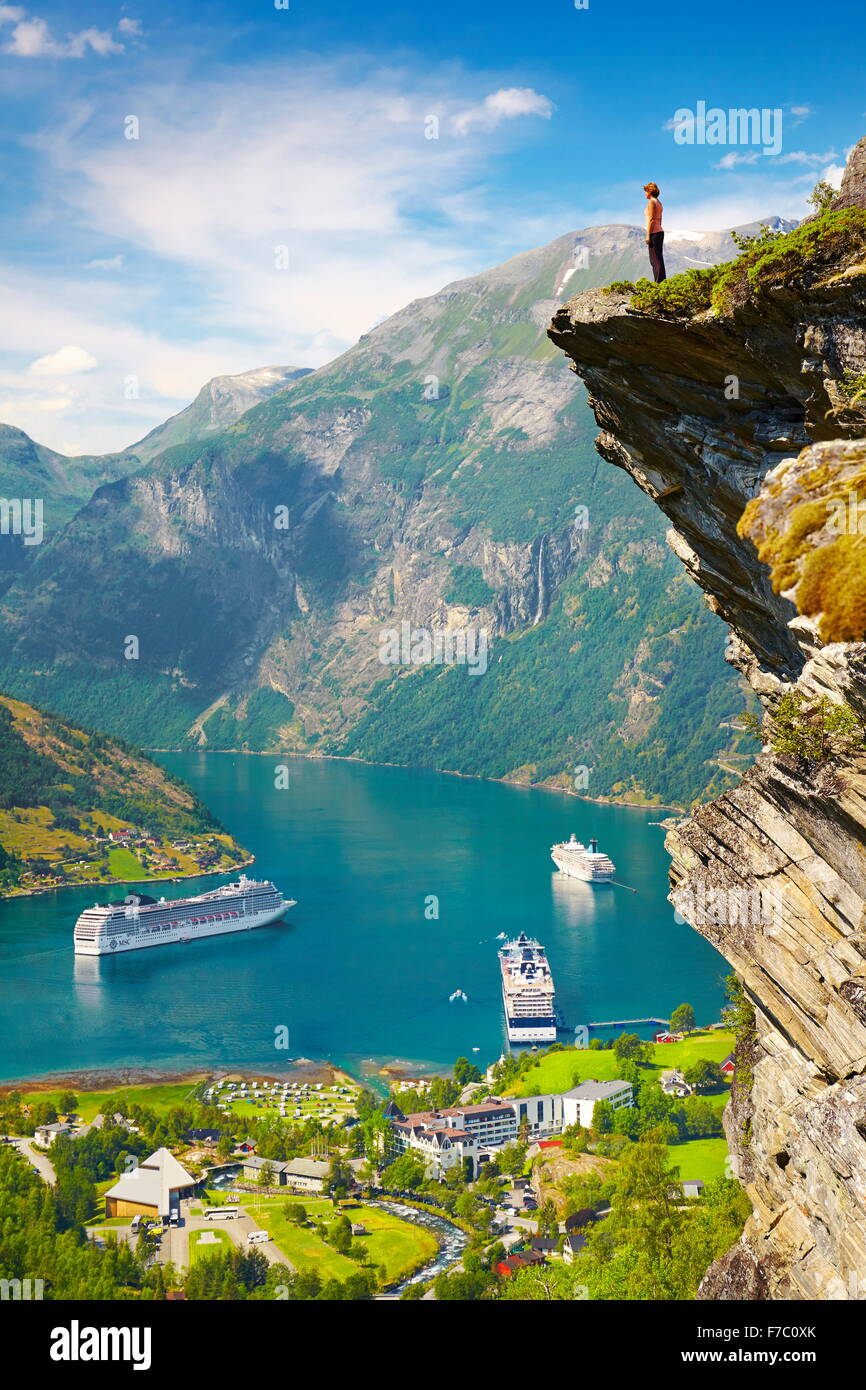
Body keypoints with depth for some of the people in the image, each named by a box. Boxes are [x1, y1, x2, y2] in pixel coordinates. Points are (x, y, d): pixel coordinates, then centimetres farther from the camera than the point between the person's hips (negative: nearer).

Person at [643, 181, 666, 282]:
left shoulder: (651, 202, -10)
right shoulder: (659, 203, 18)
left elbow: (651, 220, -16)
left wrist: (648, 235, -17)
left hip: (654, 232, -9)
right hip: (660, 232, 9)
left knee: (655, 259, -9)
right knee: (659, 258, 10)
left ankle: (659, 282, -12)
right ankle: (662, 280, 10)